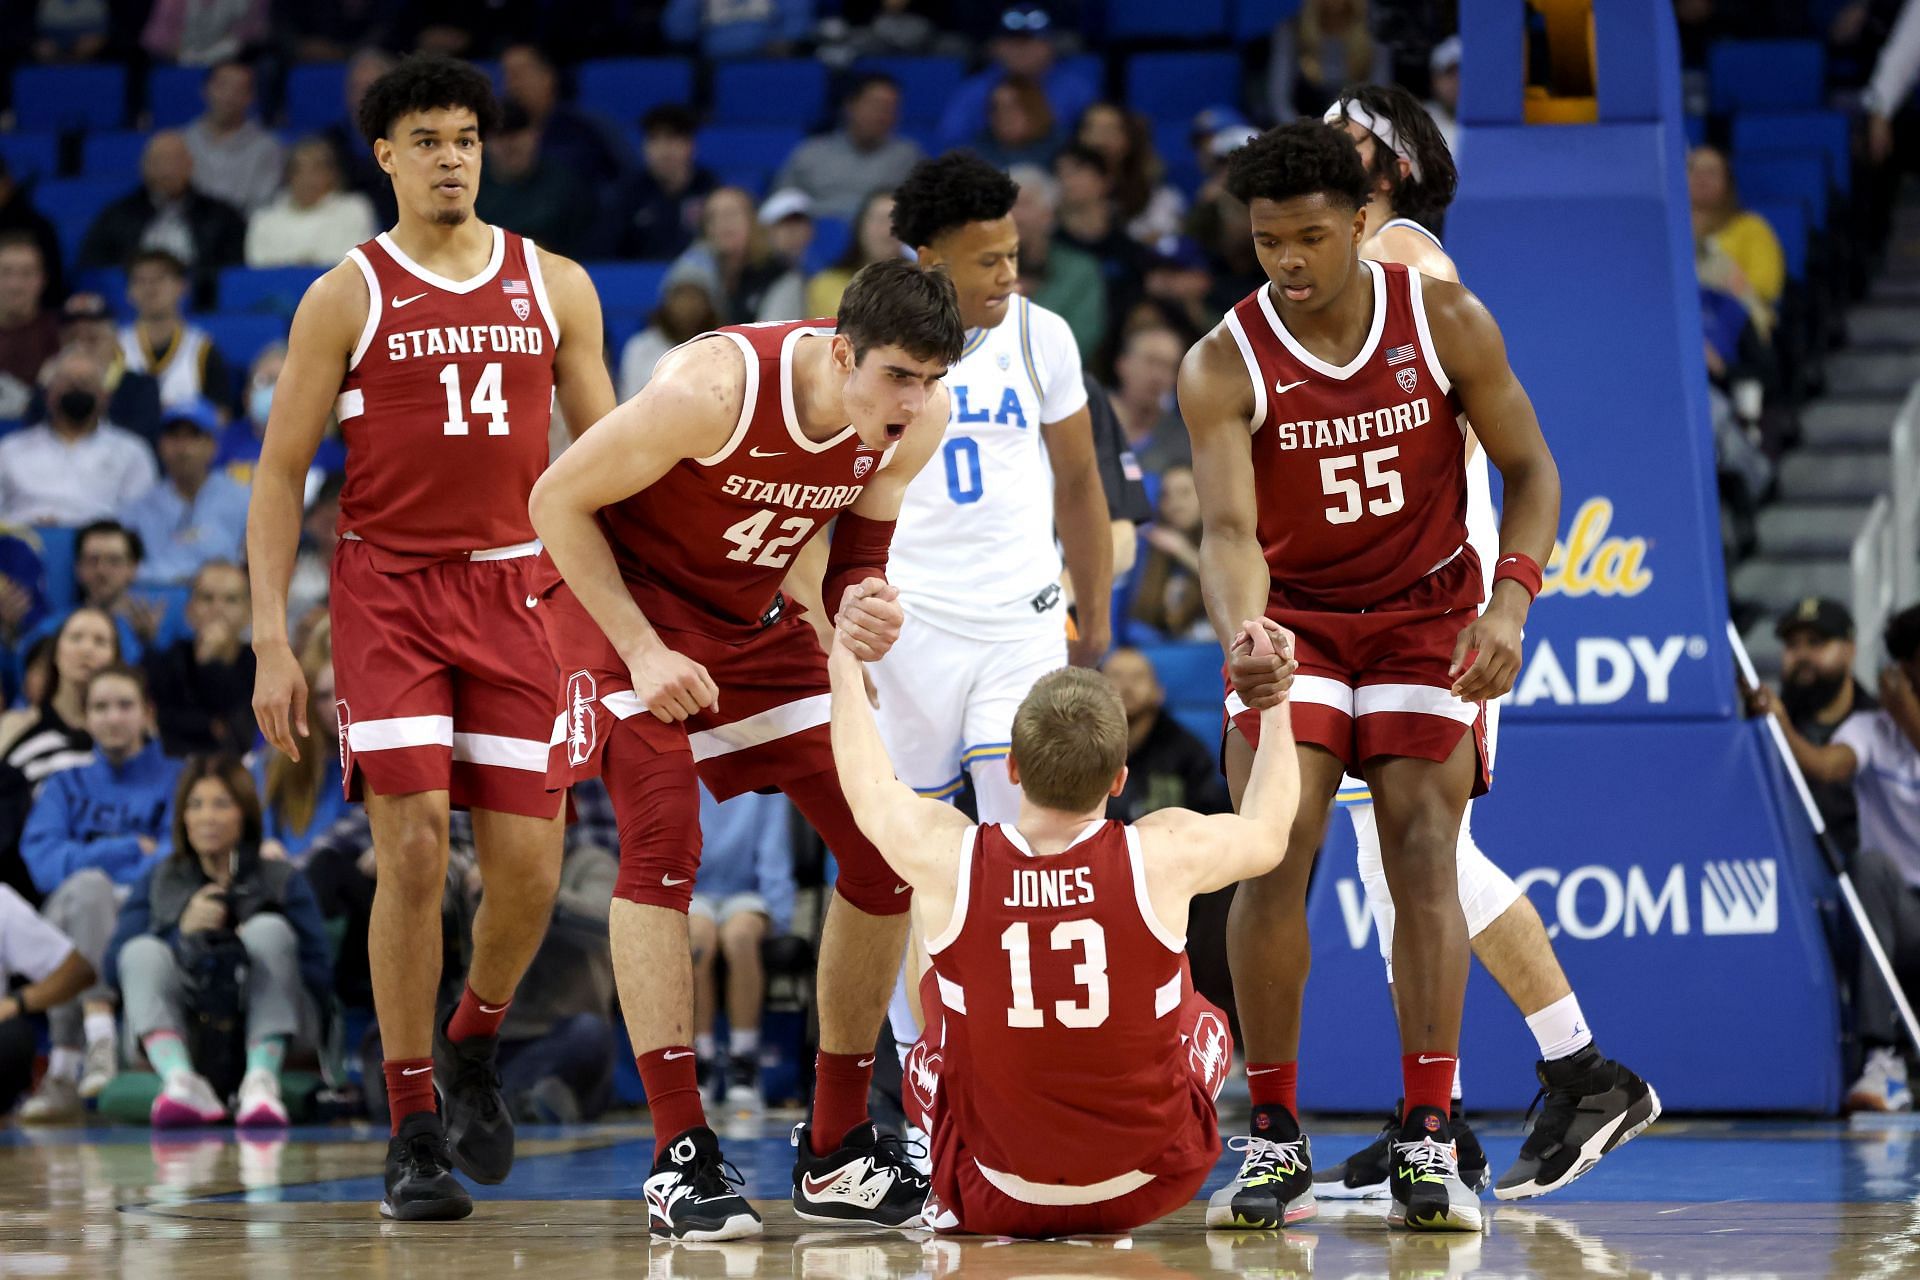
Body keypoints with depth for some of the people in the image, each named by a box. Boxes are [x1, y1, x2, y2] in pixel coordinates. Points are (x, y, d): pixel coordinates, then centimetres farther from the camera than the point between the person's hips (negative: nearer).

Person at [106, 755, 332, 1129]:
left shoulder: (282, 879, 8)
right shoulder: (158, 882, 14)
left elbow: (320, 975, -2)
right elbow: (116, 968, 1)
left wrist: (249, 956, -17)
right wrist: (182, 933, -13)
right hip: (185, 1036, 1)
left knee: (269, 928, -21)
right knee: (143, 951, -21)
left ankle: (261, 1081, -39)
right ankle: (183, 1083, -48)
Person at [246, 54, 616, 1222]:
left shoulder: (555, 286, 9)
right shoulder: (347, 298, 2)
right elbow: (282, 473, 3)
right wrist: (272, 640, -6)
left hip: (519, 591, 3)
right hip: (389, 588, -3)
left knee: (530, 870, -1)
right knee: (415, 850, -12)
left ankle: (471, 1047, 30)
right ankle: (415, 1136, -2)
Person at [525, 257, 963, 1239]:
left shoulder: (917, 420, -15)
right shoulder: (719, 387, -33)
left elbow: (857, 552, 2)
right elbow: (556, 503, -21)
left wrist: (864, 610, -22)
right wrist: (642, 653, -24)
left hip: (755, 614, 6)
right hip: (621, 591, -6)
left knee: (886, 852, 0)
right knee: (663, 841, -25)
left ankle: (835, 1153, 11)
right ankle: (678, 1158, -21)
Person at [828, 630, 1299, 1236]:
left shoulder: (946, 856, -18)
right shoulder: (1165, 853, -19)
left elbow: (869, 791, 7)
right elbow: (1268, 831, 5)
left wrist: (845, 670, 23)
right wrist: (1274, 698, 19)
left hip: (993, 1201, 0)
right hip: (1146, 1188, 0)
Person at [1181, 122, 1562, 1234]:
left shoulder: (1446, 321, -13)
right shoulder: (1224, 367, -17)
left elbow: (1529, 467, -5)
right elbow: (1228, 526, -27)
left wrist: (1511, 600, -21)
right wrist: (1240, 637, -47)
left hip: (1428, 611, 0)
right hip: (1293, 616, 0)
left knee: (1424, 853, -12)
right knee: (1273, 859, -14)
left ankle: (1429, 1140, -13)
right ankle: (1276, 1140, -6)